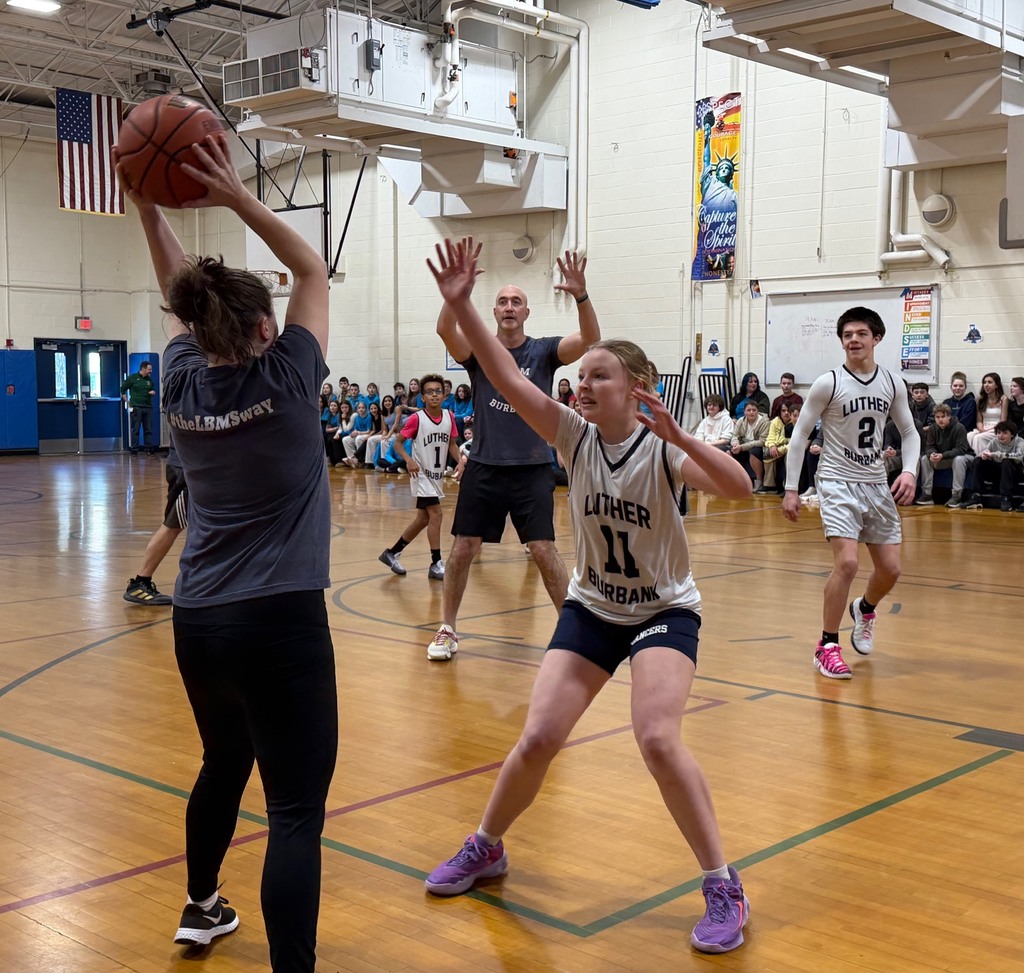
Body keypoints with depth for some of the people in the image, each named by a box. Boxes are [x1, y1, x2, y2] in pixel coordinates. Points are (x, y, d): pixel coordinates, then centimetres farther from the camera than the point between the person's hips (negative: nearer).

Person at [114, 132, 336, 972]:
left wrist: (148, 207, 12)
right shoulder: (286, 380, -10)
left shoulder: (183, 385, 1)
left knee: (223, 765, 28)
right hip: (280, 622, -6)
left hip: (199, 621, 7)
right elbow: (312, 270, 1)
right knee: (297, 808, -5)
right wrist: (238, 197, -5)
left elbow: (180, 295, 17)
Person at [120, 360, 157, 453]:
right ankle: (134, 449, 1)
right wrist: (127, 402, -3)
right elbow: (122, 390, 3)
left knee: (148, 430, 6)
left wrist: (153, 392, 1)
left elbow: (154, 390, 25)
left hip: (148, 407, 5)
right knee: (135, 430, -2)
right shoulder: (132, 378, -1)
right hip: (136, 407, -5)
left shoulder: (150, 379, 13)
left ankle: (150, 448, 10)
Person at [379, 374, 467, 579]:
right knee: (435, 514, -15)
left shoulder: (449, 416, -1)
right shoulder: (416, 418, -15)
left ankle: (392, 553, 27)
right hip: (422, 474, -6)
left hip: (438, 475, 6)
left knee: (423, 519, 12)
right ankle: (436, 564, -7)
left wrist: (460, 461, -7)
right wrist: (408, 460, -25)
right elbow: (398, 442, -9)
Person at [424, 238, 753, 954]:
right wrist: (461, 305, -26)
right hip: (592, 609, 4)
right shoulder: (576, 437, -8)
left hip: (665, 612, -4)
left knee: (658, 738, -23)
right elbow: (506, 375, -17)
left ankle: (725, 888, -7)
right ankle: (486, 849, 25)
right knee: (538, 740, -2)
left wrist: (680, 439, -47)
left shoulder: (664, 451, -18)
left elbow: (739, 488, -34)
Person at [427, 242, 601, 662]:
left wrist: (581, 296, -35)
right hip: (483, 467, 2)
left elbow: (590, 340, -17)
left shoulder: (544, 351, 0)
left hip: (532, 469, -1)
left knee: (543, 551, -4)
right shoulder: (478, 350, 2)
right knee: (462, 549, 3)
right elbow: (445, 329, -18)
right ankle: (447, 630, 17)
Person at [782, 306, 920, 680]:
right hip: (837, 483, -5)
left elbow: (909, 432, 12)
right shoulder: (828, 383, -9)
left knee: (891, 569, 5)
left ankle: (865, 609, 40)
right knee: (847, 562, -20)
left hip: (876, 484, 5)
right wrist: (791, 488, -8)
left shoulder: (893, 383, 2)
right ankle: (827, 645, -4)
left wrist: (909, 470, -7)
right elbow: (800, 435, -5)